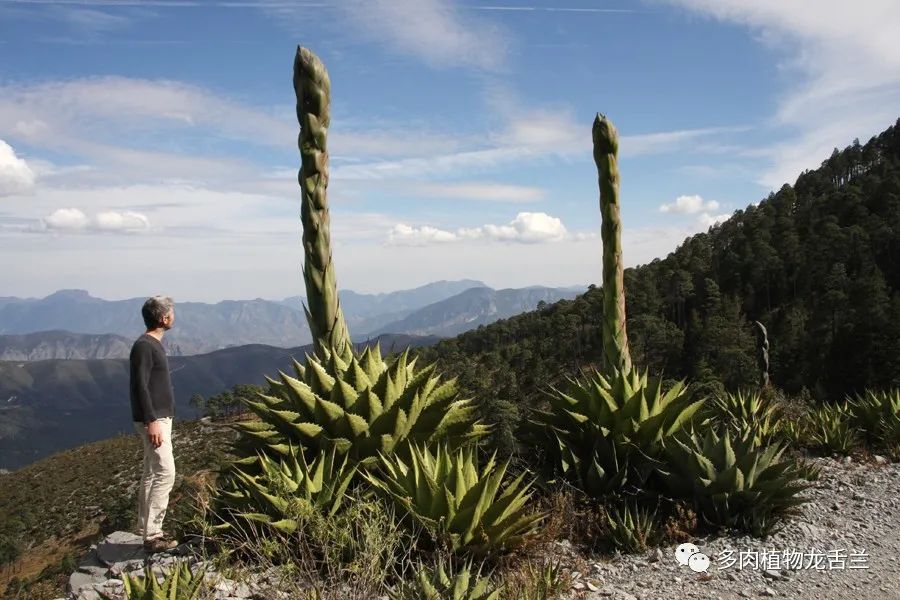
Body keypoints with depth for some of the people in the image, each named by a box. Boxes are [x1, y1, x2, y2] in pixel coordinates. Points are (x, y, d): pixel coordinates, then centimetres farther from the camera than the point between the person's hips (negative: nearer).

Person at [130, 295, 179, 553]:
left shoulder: (154, 344, 14)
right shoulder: (144, 346, -16)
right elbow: (140, 386, -22)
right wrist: (152, 422, -25)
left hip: (160, 418, 10)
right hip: (153, 420, -10)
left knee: (151, 474, 13)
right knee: (165, 473, -10)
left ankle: (147, 530, 21)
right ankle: (151, 535, -6)